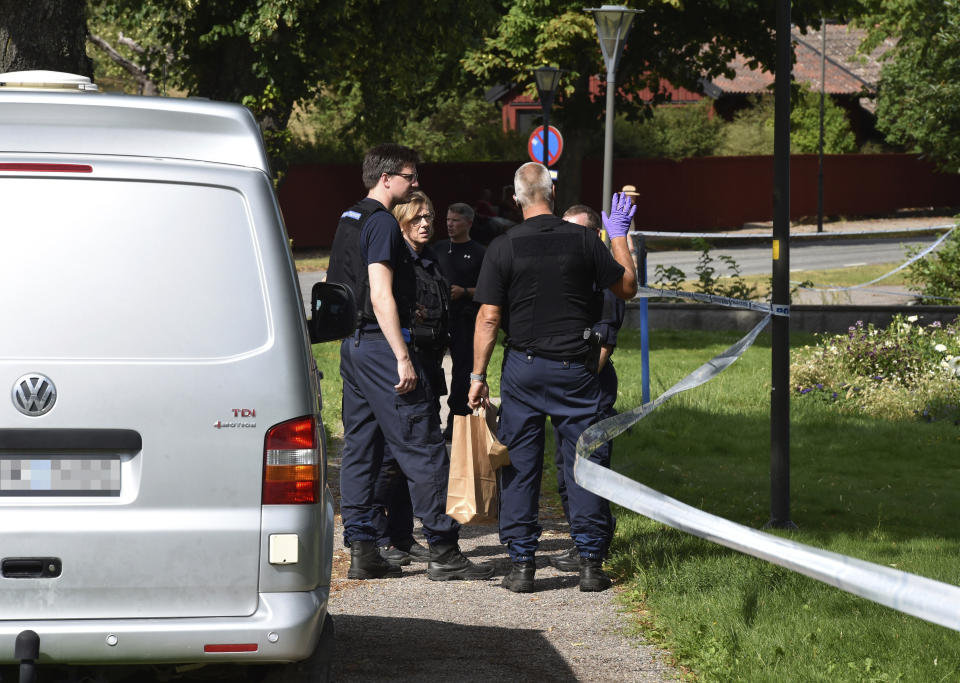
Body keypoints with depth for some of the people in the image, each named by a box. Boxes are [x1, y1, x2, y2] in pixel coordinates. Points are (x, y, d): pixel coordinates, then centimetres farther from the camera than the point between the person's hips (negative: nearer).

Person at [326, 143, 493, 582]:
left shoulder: (348, 221, 16)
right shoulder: (382, 223, -13)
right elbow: (381, 295, -20)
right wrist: (403, 358, -22)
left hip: (353, 344, 10)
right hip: (381, 344, -10)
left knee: (360, 447, 9)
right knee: (422, 447, -7)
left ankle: (361, 550, 8)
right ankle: (443, 552, -6)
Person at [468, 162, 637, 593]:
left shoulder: (503, 248, -5)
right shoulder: (583, 241, -3)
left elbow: (489, 318, -6)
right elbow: (627, 287, 8)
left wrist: (478, 375, 0)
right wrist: (619, 237, 20)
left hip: (523, 368, 0)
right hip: (575, 368, 0)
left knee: (520, 466, 5)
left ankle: (522, 564, 3)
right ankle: (591, 563, 4)